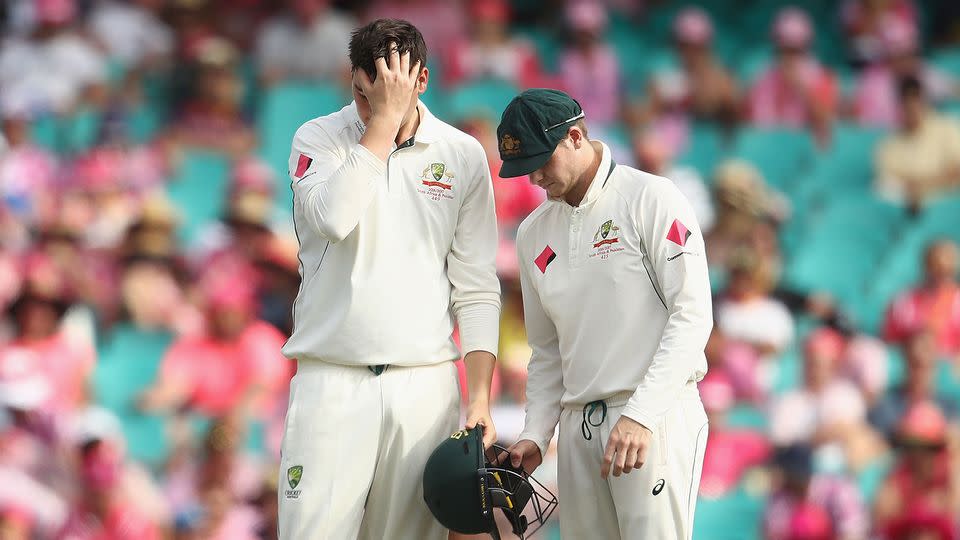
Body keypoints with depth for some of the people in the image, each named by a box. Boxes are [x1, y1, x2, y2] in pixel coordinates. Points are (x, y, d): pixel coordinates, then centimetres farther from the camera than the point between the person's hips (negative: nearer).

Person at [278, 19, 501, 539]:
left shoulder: (463, 155, 7)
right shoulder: (318, 139, 3)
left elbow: (476, 290, 7)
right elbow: (333, 218, -20)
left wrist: (480, 399, -1)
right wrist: (384, 119, -15)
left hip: (425, 384, 2)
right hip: (331, 380, -1)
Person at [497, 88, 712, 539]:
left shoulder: (651, 199, -4)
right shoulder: (535, 233, 16)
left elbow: (692, 315, -11)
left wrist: (641, 414, -19)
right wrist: (536, 433, 8)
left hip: (657, 417, -6)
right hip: (579, 425, 6)